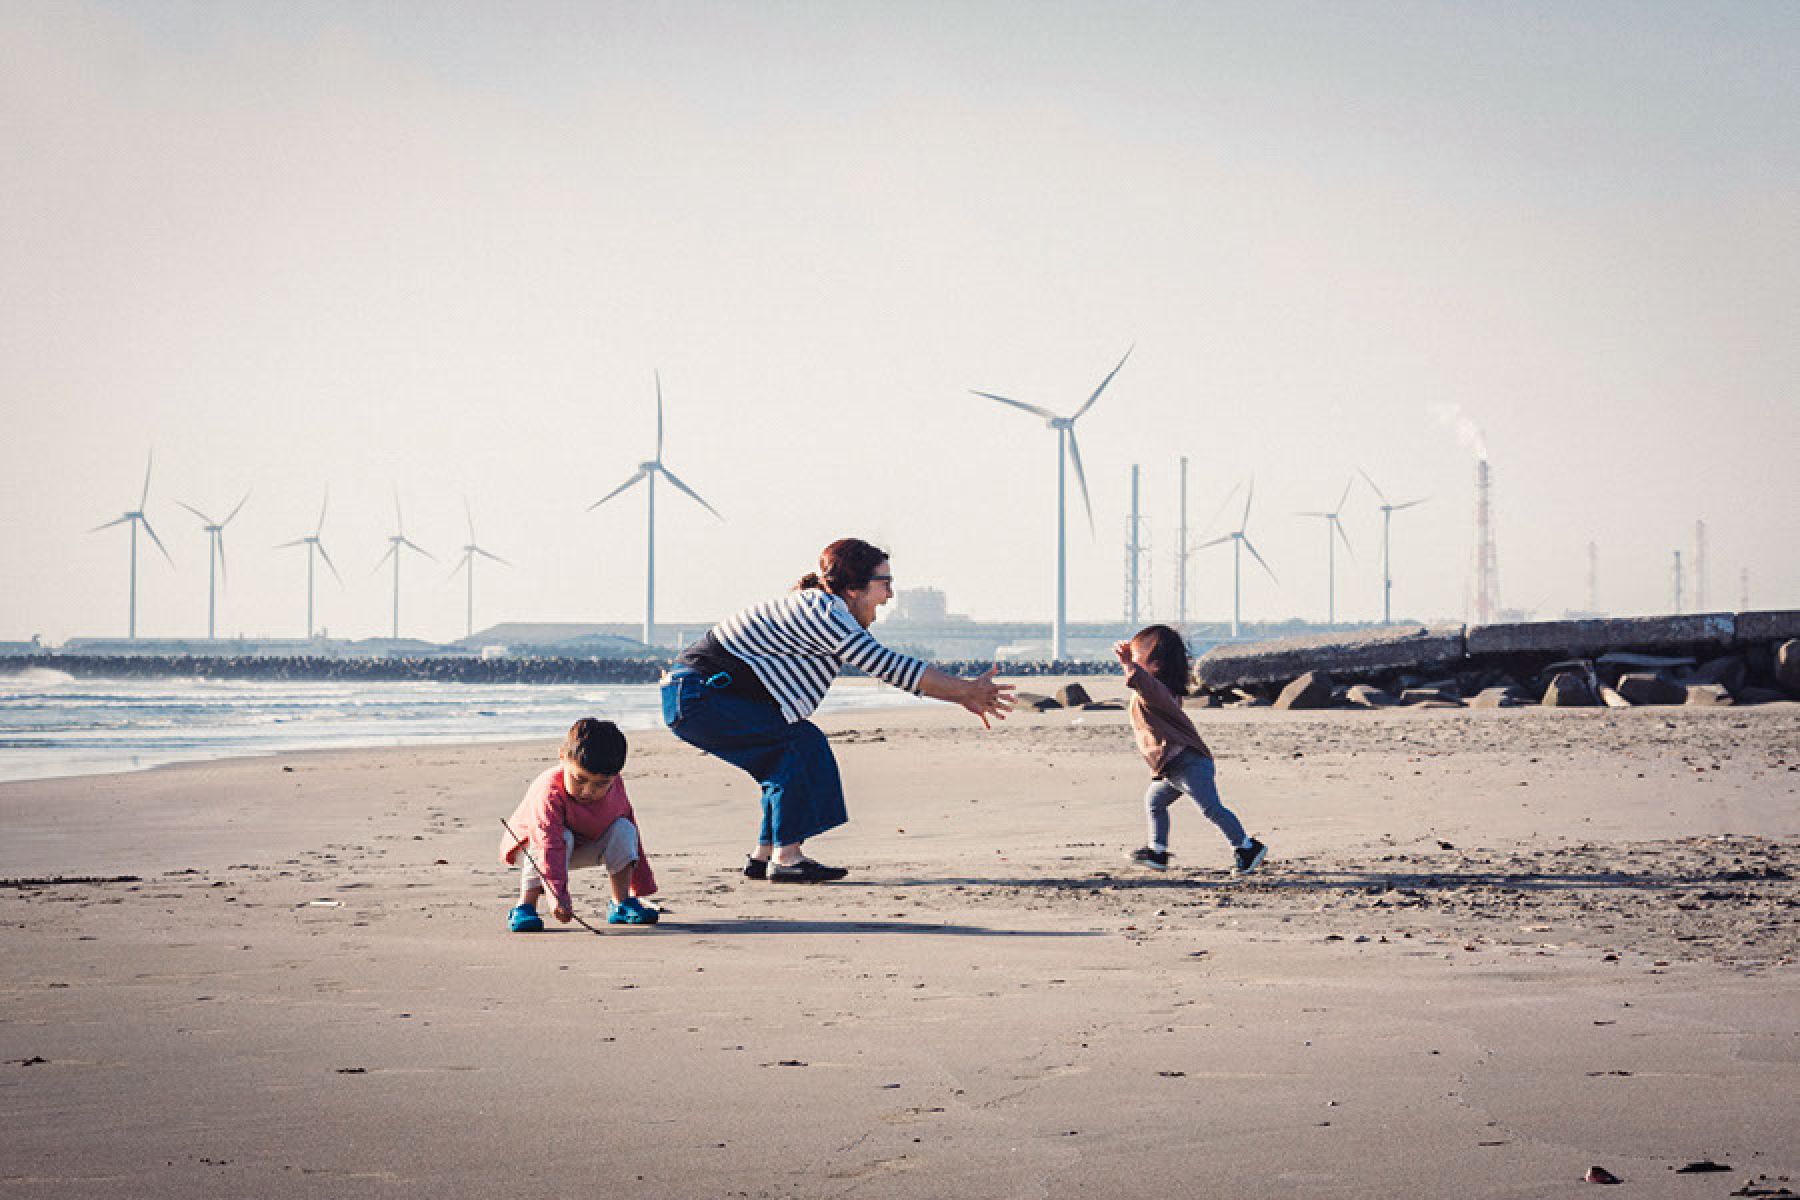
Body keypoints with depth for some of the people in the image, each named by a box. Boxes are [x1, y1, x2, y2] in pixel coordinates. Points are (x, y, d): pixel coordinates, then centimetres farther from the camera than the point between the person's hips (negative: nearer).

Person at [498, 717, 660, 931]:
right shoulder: (548, 793, -37)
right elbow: (550, 846, -44)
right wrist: (558, 895, -52)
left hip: (586, 845, 5)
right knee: (562, 838, -37)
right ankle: (525, 906, -30)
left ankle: (621, 904, -7)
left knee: (624, 830, -16)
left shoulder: (615, 787, -17)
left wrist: (641, 886, 3)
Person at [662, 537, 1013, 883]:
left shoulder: (826, 611, 13)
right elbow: (892, 666, -20)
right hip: (696, 696, -10)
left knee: (788, 761, 11)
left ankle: (764, 855, 14)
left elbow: (889, 669, 16)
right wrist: (967, 690, -14)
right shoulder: (821, 612, -18)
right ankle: (785, 857, -14)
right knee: (802, 742, -14)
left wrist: (962, 696, 12)